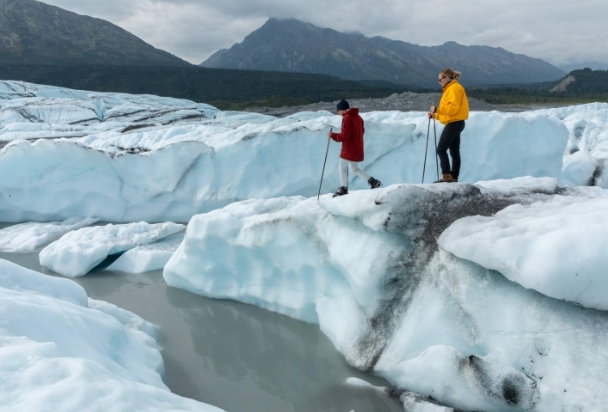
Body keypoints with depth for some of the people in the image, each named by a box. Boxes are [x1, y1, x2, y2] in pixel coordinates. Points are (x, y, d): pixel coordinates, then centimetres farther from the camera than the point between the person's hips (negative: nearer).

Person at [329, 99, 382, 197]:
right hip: (358, 149, 9)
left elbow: (344, 136, -19)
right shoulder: (358, 117, 11)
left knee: (342, 168, 5)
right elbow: (361, 132, 19)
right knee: (355, 168, 19)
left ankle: (344, 189, 9)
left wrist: (333, 135, -8)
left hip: (348, 149, -9)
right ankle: (373, 181, 11)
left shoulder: (347, 118, -16)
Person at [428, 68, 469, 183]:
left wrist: (437, 109, -22)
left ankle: (446, 176, -14)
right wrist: (434, 115, 11)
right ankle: (453, 177, 10)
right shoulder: (450, 89, 21)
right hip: (455, 123, 11)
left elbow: (453, 108, -22)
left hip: (454, 123, -11)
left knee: (441, 149, -12)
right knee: (454, 151, 8)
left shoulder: (454, 88, -10)